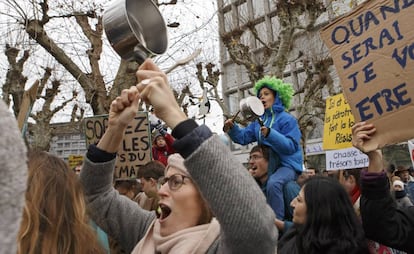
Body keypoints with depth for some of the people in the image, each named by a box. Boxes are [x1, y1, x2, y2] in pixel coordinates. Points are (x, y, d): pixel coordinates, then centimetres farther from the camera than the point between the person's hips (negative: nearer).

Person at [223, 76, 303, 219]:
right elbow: (243, 137, 3)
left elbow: (291, 146, -20)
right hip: (268, 165, 8)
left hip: (287, 165, -8)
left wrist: (270, 134, -32)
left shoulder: (287, 119, -8)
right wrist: (232, 128, -16)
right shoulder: (259, 121, 13)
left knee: (273, 183, -36)